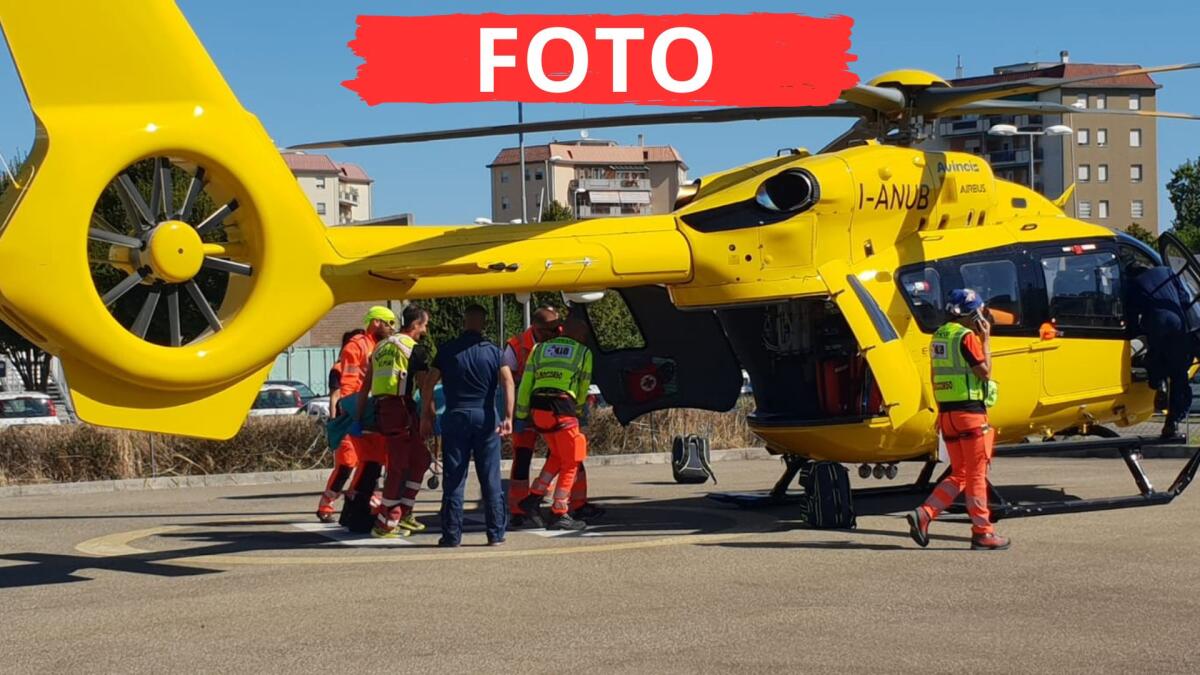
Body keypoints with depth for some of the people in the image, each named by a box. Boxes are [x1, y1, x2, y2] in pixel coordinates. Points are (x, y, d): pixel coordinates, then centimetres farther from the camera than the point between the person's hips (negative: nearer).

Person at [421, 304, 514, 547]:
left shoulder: (447, 350, 3)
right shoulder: (493, 350, 3)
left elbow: (428, 385, 0)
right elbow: (507, 381, -11)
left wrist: (426, 415, 7)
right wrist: (509, 416, -14)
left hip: (455, 416, 0)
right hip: (485, 416, 0)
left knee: (453, 479, 4)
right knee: (491, 479, 5)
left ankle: (451, 535, 3)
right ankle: (496, 534, 6)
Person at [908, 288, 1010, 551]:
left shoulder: (939, 336, 14)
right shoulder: (966, 337, -13)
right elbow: (985, 372, -14)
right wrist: (986, 340, -6)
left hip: (947, 412, 8)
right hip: (969, 411, -8)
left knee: (959, 474, 14)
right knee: (977, 473, 0)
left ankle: (924, 514, -1)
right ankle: (982, 533, 5)